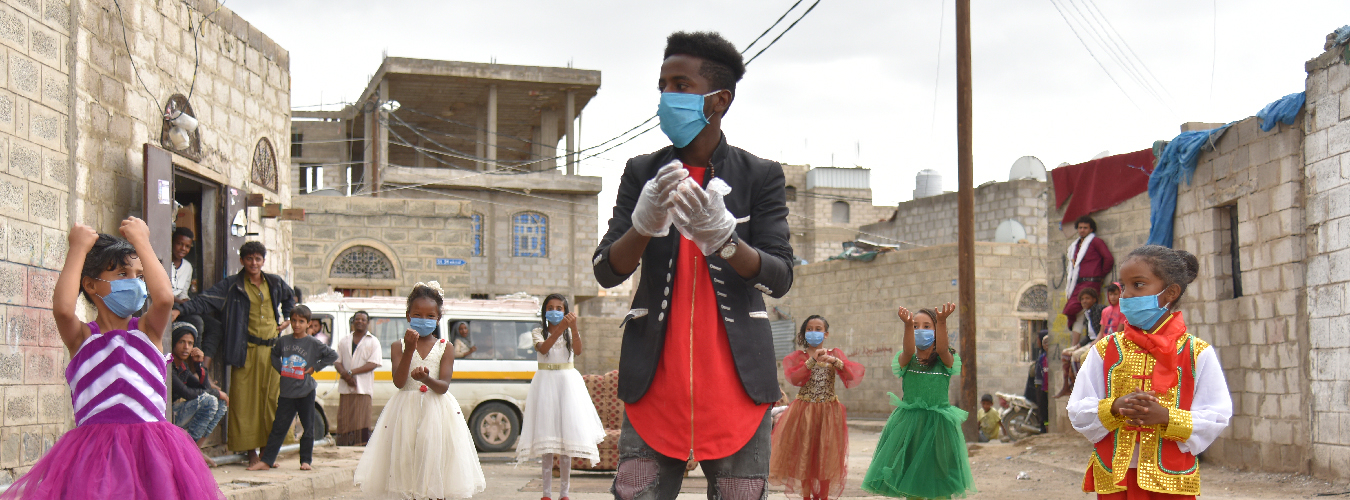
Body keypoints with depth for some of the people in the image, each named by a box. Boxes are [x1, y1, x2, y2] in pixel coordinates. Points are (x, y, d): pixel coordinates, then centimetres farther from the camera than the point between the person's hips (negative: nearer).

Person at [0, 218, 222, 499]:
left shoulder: (148, 330, 8)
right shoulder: (81, 336, 6)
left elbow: (164, 298, -13)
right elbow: (62, 308, -16)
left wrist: (141, 241, -1)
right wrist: (78, 249, -2)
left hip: (150, 447, 1)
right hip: (93, 451, -1)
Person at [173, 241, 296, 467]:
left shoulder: (275, 283, 12)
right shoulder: (232, 286, -1)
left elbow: (289, 298, 33)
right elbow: (205, 301, -11)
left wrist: (287, 318, 20)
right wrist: (180, 309, -25)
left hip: (272, 349, 3)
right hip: (246, 351, -3)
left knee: (271, 399, 3)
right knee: (245, 400, -5)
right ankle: (250, 450, 0)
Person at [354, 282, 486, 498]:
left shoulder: (445, 348, 4)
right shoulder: (399, 346, 5)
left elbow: (443, 386, -6)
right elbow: (399, 382, -9)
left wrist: (426, 379, -28)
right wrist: (409, 349, -16)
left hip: (436, 411, 0)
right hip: (406, 411, 0)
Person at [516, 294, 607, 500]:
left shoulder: (570, 332, 7)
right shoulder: (538, 333, 5)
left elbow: (578, 351, -13)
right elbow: (543, 349, -17)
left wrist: (573, 327, -25)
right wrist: (559, 329, -28)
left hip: (567, 382, 1)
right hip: (545, 382, -1)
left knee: (567, 432, -3)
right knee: (547, 434, -3)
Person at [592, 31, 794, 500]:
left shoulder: (761, 176, 5)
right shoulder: (642, 173, 10)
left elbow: (780, 277, -3)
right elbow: (605, 271, 3)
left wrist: (724, 239, -22)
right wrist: (644, 224, -17)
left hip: (737, 380, -1)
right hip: (656, 379, 1)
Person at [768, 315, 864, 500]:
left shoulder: (835, 354, 7)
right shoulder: (799, 356, 5)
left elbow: (854, 374, -8)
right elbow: (794, 378, -14)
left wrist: (834, 360, -21)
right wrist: (812, 360, -21)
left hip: (829, 411, 0)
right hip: (804, 410, 0)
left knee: (826, 455, 2)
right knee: (804, 453, 1)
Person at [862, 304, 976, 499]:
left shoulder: (945, 361, 1)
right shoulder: (906, 360, 2)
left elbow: (942, 349, -22)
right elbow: (909, 350, -20)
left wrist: (942, 321, -41)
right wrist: (908, 324, -41)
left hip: (938, 425, -1)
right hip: (909, 423, 1)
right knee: (910, 481, 4)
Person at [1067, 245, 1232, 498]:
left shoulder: (1197, 354, 0)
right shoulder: (1106, 350, 6)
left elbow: (1217, 416, -3)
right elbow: (1078, 412, 4)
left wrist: (1166, 416, -18)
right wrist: (1115, 407, -15)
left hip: (1172, 480, -2)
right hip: (1113, 479, 2)